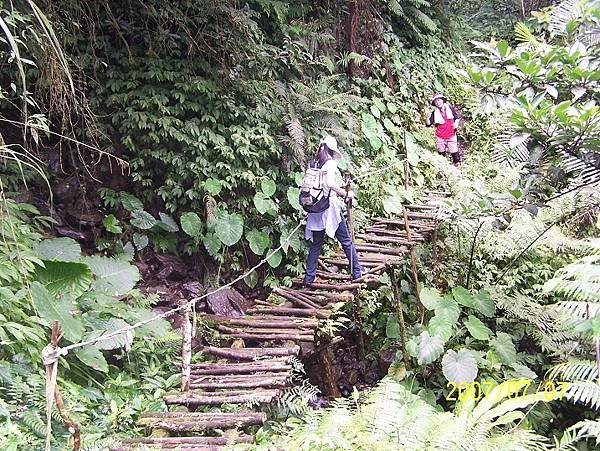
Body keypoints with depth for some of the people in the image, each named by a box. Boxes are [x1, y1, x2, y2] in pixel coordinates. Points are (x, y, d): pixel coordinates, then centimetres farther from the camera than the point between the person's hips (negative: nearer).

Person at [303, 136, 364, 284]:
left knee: (316, 243, 13)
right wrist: (346, 194, -13)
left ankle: (309, 276, 13)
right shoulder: (330, 163, -9)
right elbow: (330, 183, -24)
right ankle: (357, 271, 13)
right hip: (329, 207, -6)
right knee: (346, 241, 6)